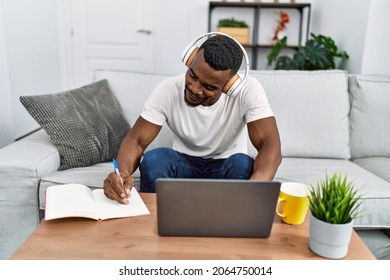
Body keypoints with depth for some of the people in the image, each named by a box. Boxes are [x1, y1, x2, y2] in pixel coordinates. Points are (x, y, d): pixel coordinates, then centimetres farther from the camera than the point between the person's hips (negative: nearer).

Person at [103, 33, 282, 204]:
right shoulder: (167, 91, -20)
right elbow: (136, 141, -19)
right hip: (183, 163, 1)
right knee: (153, 159, -30)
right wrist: (123, 173, -42)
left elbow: (271, 146, -33)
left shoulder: (248, 90, -25)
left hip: (227, 166, 0)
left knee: (243, 163, -33)